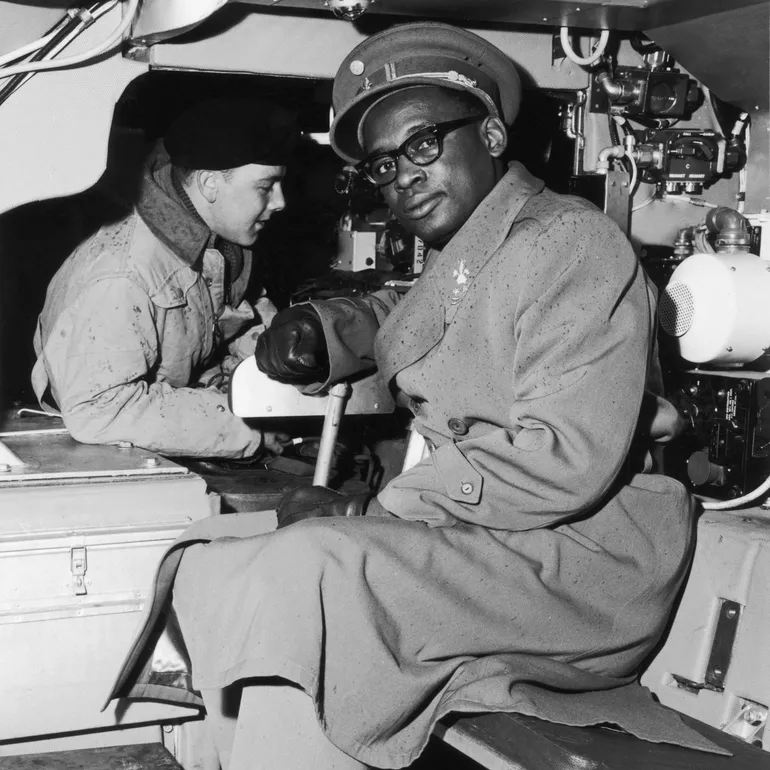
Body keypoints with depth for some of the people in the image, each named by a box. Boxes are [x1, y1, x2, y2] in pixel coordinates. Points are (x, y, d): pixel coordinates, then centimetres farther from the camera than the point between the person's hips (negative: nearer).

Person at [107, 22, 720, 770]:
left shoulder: (571, 244, -12)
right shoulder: (456, 261, 14)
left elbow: (568, 461, -23)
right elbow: (400, 321, 38)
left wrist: (371, 510, -19)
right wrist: (313, 325, 14)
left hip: (587, 551, -9)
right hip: (478, 534, 9)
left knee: (312, 569, -29)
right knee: (214, 559, -1)